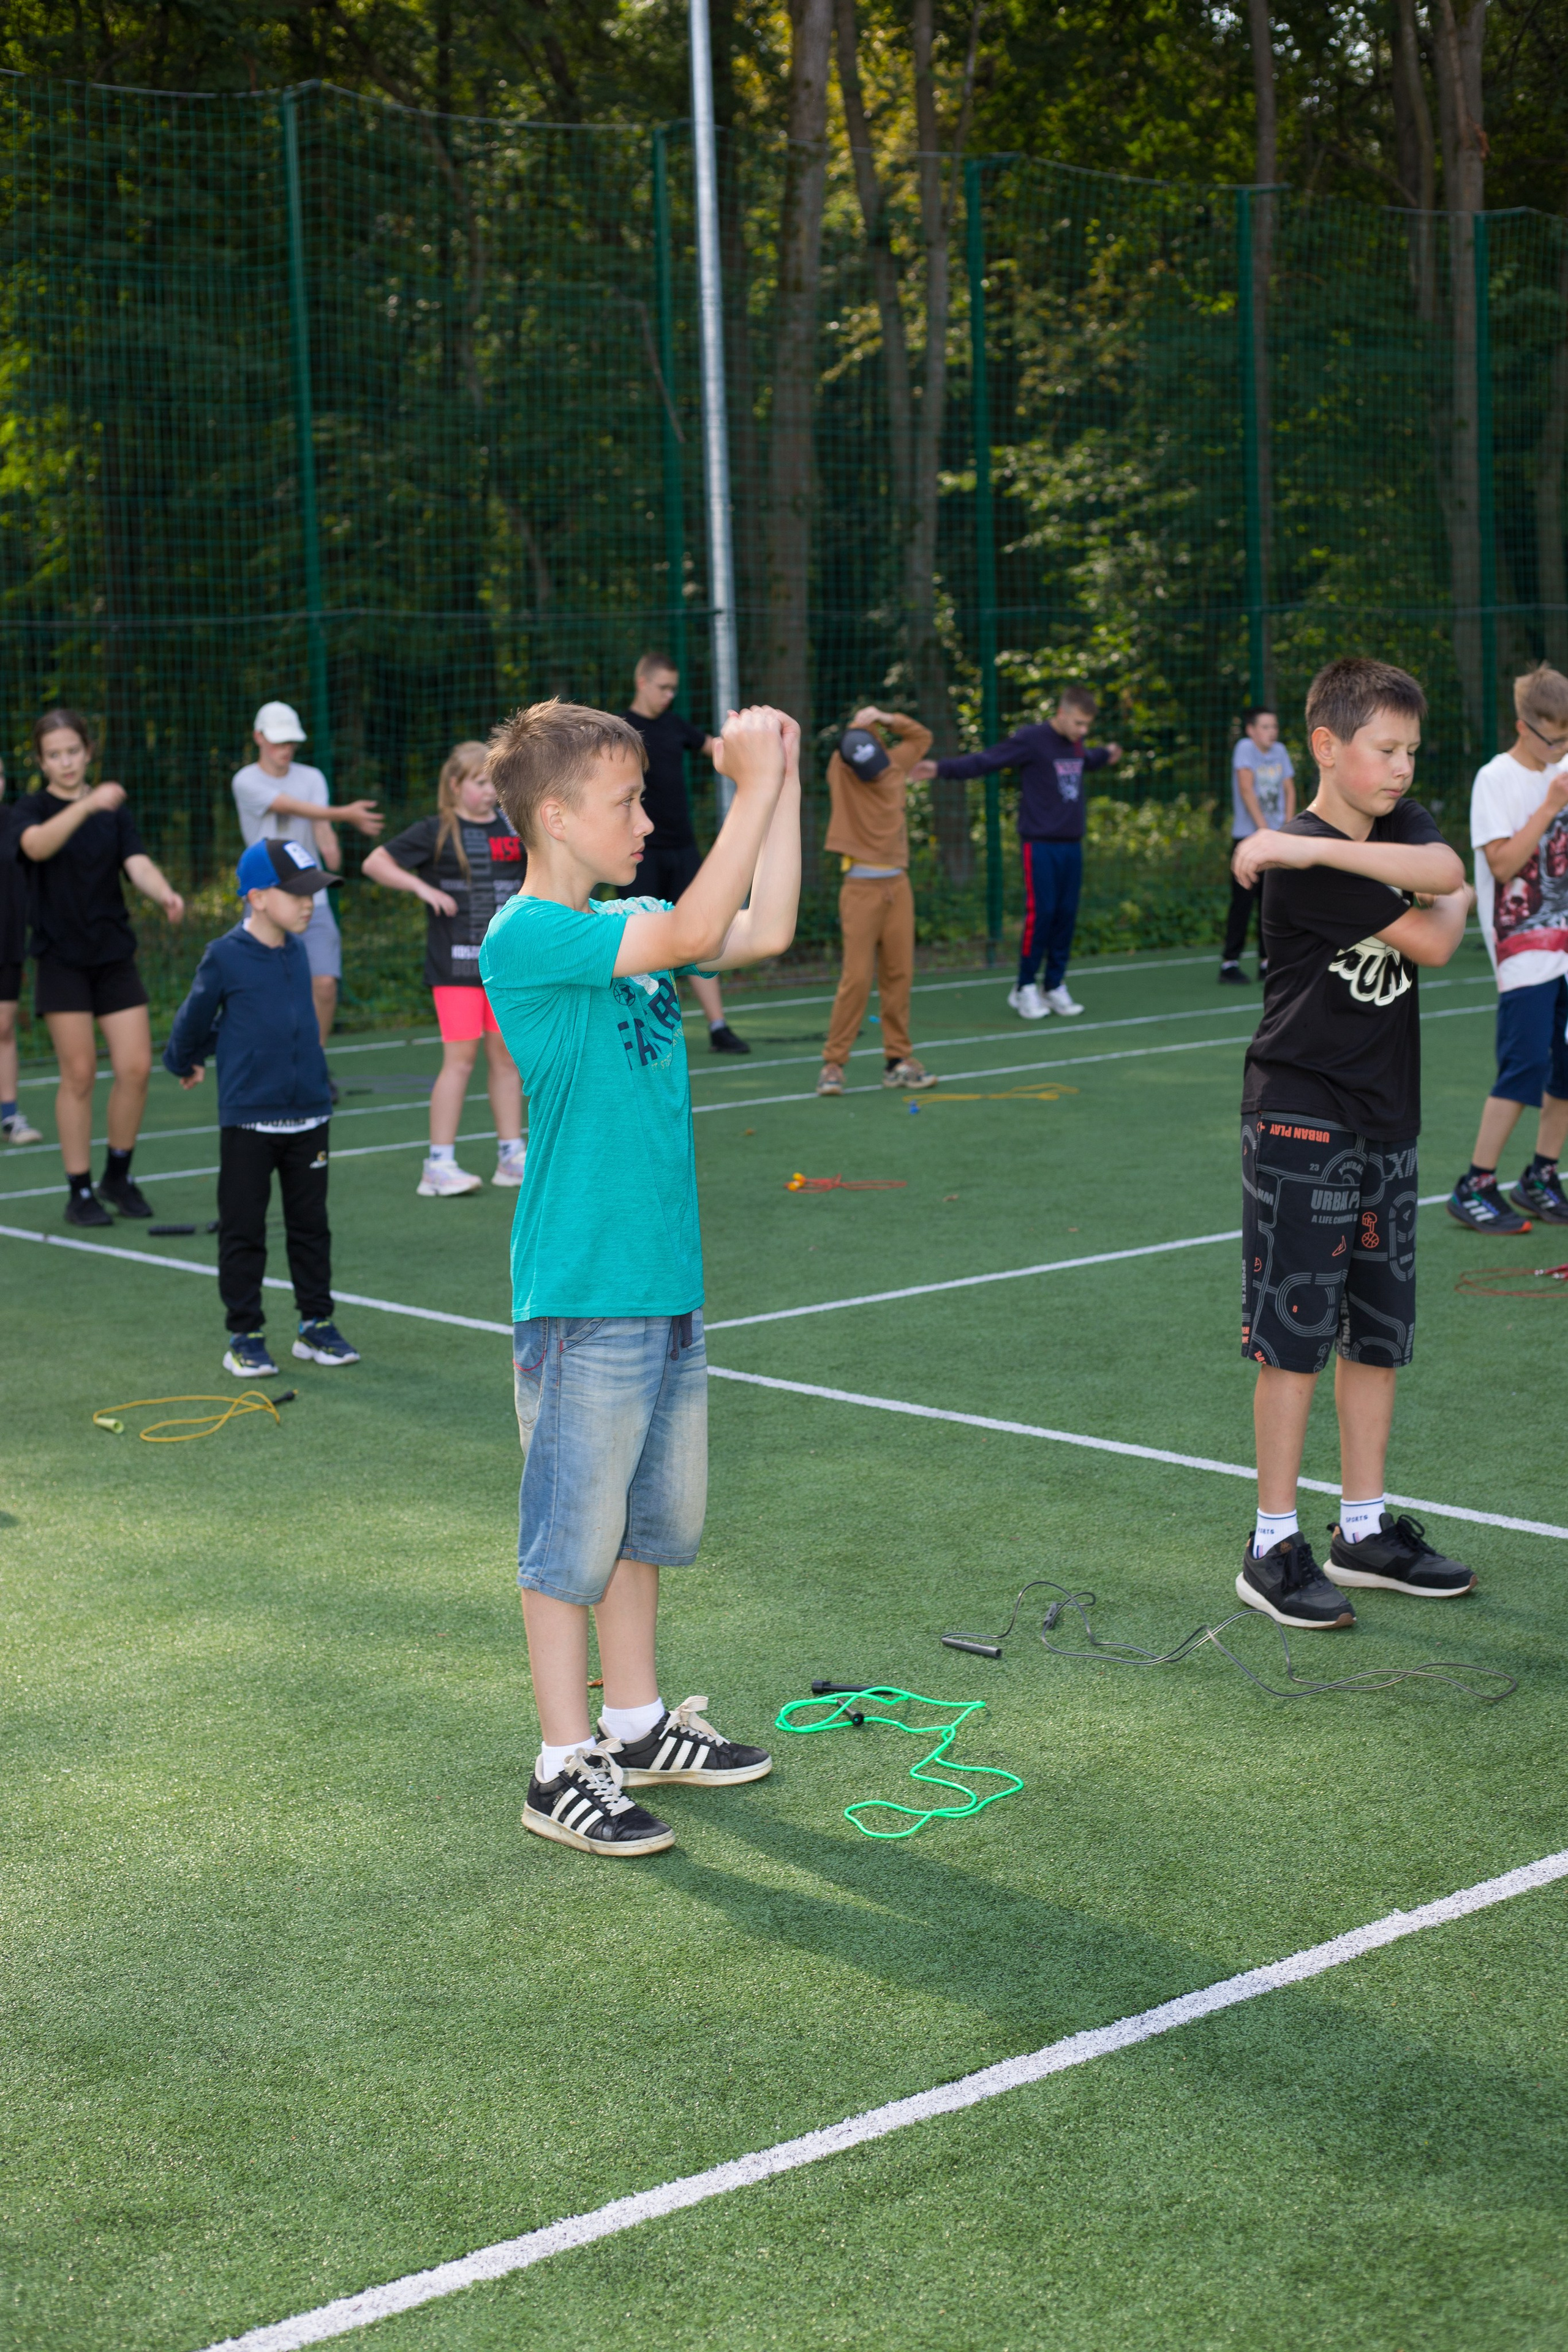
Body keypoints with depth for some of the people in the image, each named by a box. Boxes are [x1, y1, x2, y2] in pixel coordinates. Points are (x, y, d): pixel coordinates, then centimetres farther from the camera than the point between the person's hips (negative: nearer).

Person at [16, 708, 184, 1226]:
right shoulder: (33, 810, -1)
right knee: (79, 1074, -4)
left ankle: (118, 1176, 17)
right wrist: (86, 805, -39)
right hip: (61, 961, -3)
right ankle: (79, 1192, 6)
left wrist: (165, 893, -28)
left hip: (115, 955, 3)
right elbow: (36, 845, -25)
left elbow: (138, 865, -6)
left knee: (136, 1067, -3)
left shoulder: (115, 811, 8)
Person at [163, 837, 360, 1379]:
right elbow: (194, 1018, 4)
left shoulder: (297, 952, 6)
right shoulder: (225, 958, -10)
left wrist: (202, 1050, 25)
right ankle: (245, 1335, 11)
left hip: (308, 1115, 5)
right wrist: (184, 1063, 21)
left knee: (311, 1226, 12)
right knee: (244, 1231, 3)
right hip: (247, 1119, -5)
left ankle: (316, 1325, 21)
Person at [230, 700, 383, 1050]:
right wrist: (347, 814, -31)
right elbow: (296, 808, -20)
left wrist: (331, 850, -31)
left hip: (312, 902, 3)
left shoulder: (312, 778, 8)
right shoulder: (246, 782, -5)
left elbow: (320, 825, -7)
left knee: (325, 984, -10)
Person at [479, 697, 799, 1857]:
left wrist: (788, 784, 3)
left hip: (667, 1284, 9)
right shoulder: (526, 938, -15)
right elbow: (693, 933, -26)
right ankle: (565, 1769, 10)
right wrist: (753, 786, -21)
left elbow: (765, 931, 9)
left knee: (648, 1522, 18)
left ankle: (637, 1725, 32)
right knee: (572, 1536, 1)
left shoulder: (628, 928, 11)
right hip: (583, 1298, -9)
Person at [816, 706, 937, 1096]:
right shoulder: (841, 775, -3)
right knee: (856, 978, -10)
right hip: (861, 888, -5)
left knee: (899, 976, 6)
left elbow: (921, 737, 20)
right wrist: (859, 725, -9)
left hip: (898, 885, 5)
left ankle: (898, 1060, 13)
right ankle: (833, 1064, -3)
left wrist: (886, 719, 6)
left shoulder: (896, 766, 8)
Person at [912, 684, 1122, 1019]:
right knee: (1041, 914, -8)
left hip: (1072, 845, 7)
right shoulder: (1031, 740, -10)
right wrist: (941, 768, -24)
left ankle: (1055, 987, 13)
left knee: (1066, 916, 4)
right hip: (1041, 844, -7)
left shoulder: (1075, 745, 12)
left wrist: (1105, 754, 49)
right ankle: (1025, 988, 4)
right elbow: (984, 761, -14)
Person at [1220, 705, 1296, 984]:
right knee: (1243, 902, -8)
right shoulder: (1245, 748, -7)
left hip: (1277, 838, 6)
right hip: (1248, 836, -6)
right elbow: (1246, 789, -15)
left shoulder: (1280, 751, 10)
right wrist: (1263, 827, -19)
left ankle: (1268, 963, 13)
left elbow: (1289, 790, 13)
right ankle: (1229, 964, -5)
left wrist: (1288, 827, 1)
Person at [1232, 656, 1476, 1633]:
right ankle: (1274, 1545, 2)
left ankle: (1365, 1529, 23)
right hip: (1302, 1116, -8)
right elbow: (1432, 942, -12)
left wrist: (1315, 848, -22)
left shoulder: (1400, 822, 9)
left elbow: (1446, 870, -16)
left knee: (1380, 1330, 12)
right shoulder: (1299, 865, -16)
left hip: (1385, 1118, 8)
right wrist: (1455, 902, 8)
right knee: (1296, 1333, -5)